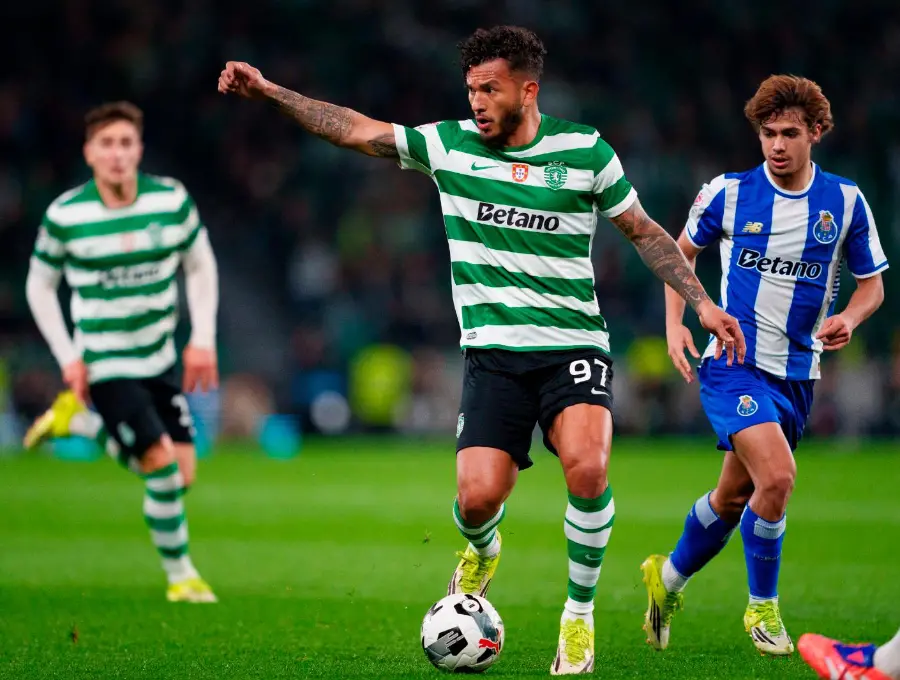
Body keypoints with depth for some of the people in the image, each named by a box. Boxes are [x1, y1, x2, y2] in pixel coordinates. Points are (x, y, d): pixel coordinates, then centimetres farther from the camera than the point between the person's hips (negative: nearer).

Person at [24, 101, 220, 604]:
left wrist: (203, 339, 0)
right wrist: (67, 357, -6)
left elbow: (201, 266, 7)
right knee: (162, 461, -15)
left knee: (182, 474, 3)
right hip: (103, 363, -4)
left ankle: (78, 420, 26)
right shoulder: (64, 216, -12)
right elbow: (40, 285, 1)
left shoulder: (172, 200, -6)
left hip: (160, 358, 4)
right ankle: (180, 574, 6)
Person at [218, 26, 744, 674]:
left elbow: (644, 231, 11)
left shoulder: (585, 150, 1)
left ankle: (580, 614, -6)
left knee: (586, 468, -28)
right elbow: (355, 130, 6)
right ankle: (481, 552, 25)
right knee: (478, 497, -15)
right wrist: (268, 91, -1)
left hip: (575, 344, -1)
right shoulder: (450, 144, 4)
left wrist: (701, 302, 5)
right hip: (494, 352, 1)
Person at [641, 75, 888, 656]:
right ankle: (763, 607, -4)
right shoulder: (728, 193, -5)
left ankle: (670, 577, 39)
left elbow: (872, 282, 10)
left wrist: (849, 317, -11)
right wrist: (675, 323, 2)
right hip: (734, 363, -4)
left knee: (735, 496, 13)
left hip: (798, 374, 4)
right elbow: (684, 250, 13)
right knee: (777, 477, -24)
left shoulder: (846, 202, 0)